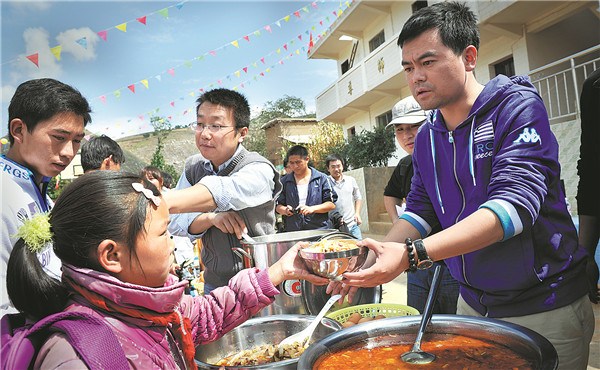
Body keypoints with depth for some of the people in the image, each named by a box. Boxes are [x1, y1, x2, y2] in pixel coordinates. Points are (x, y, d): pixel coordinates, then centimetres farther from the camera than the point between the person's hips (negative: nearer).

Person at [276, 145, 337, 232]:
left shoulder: (322, 178, 4)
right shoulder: (284, 182, 10)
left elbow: (331, 204, 1)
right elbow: (278, 206, 14)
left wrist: (312, 209, -13)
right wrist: (285, 210, -9)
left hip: (319, 229, -1)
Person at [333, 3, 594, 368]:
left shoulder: (516, 106, -16)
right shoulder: (426, 137, 3)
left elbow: (513, 203, -28)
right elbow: (420, 212, 2)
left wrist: (412, 255, -38)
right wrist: (370, 263, -15)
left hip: (544, 307, -5)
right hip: (473, 304, 6)